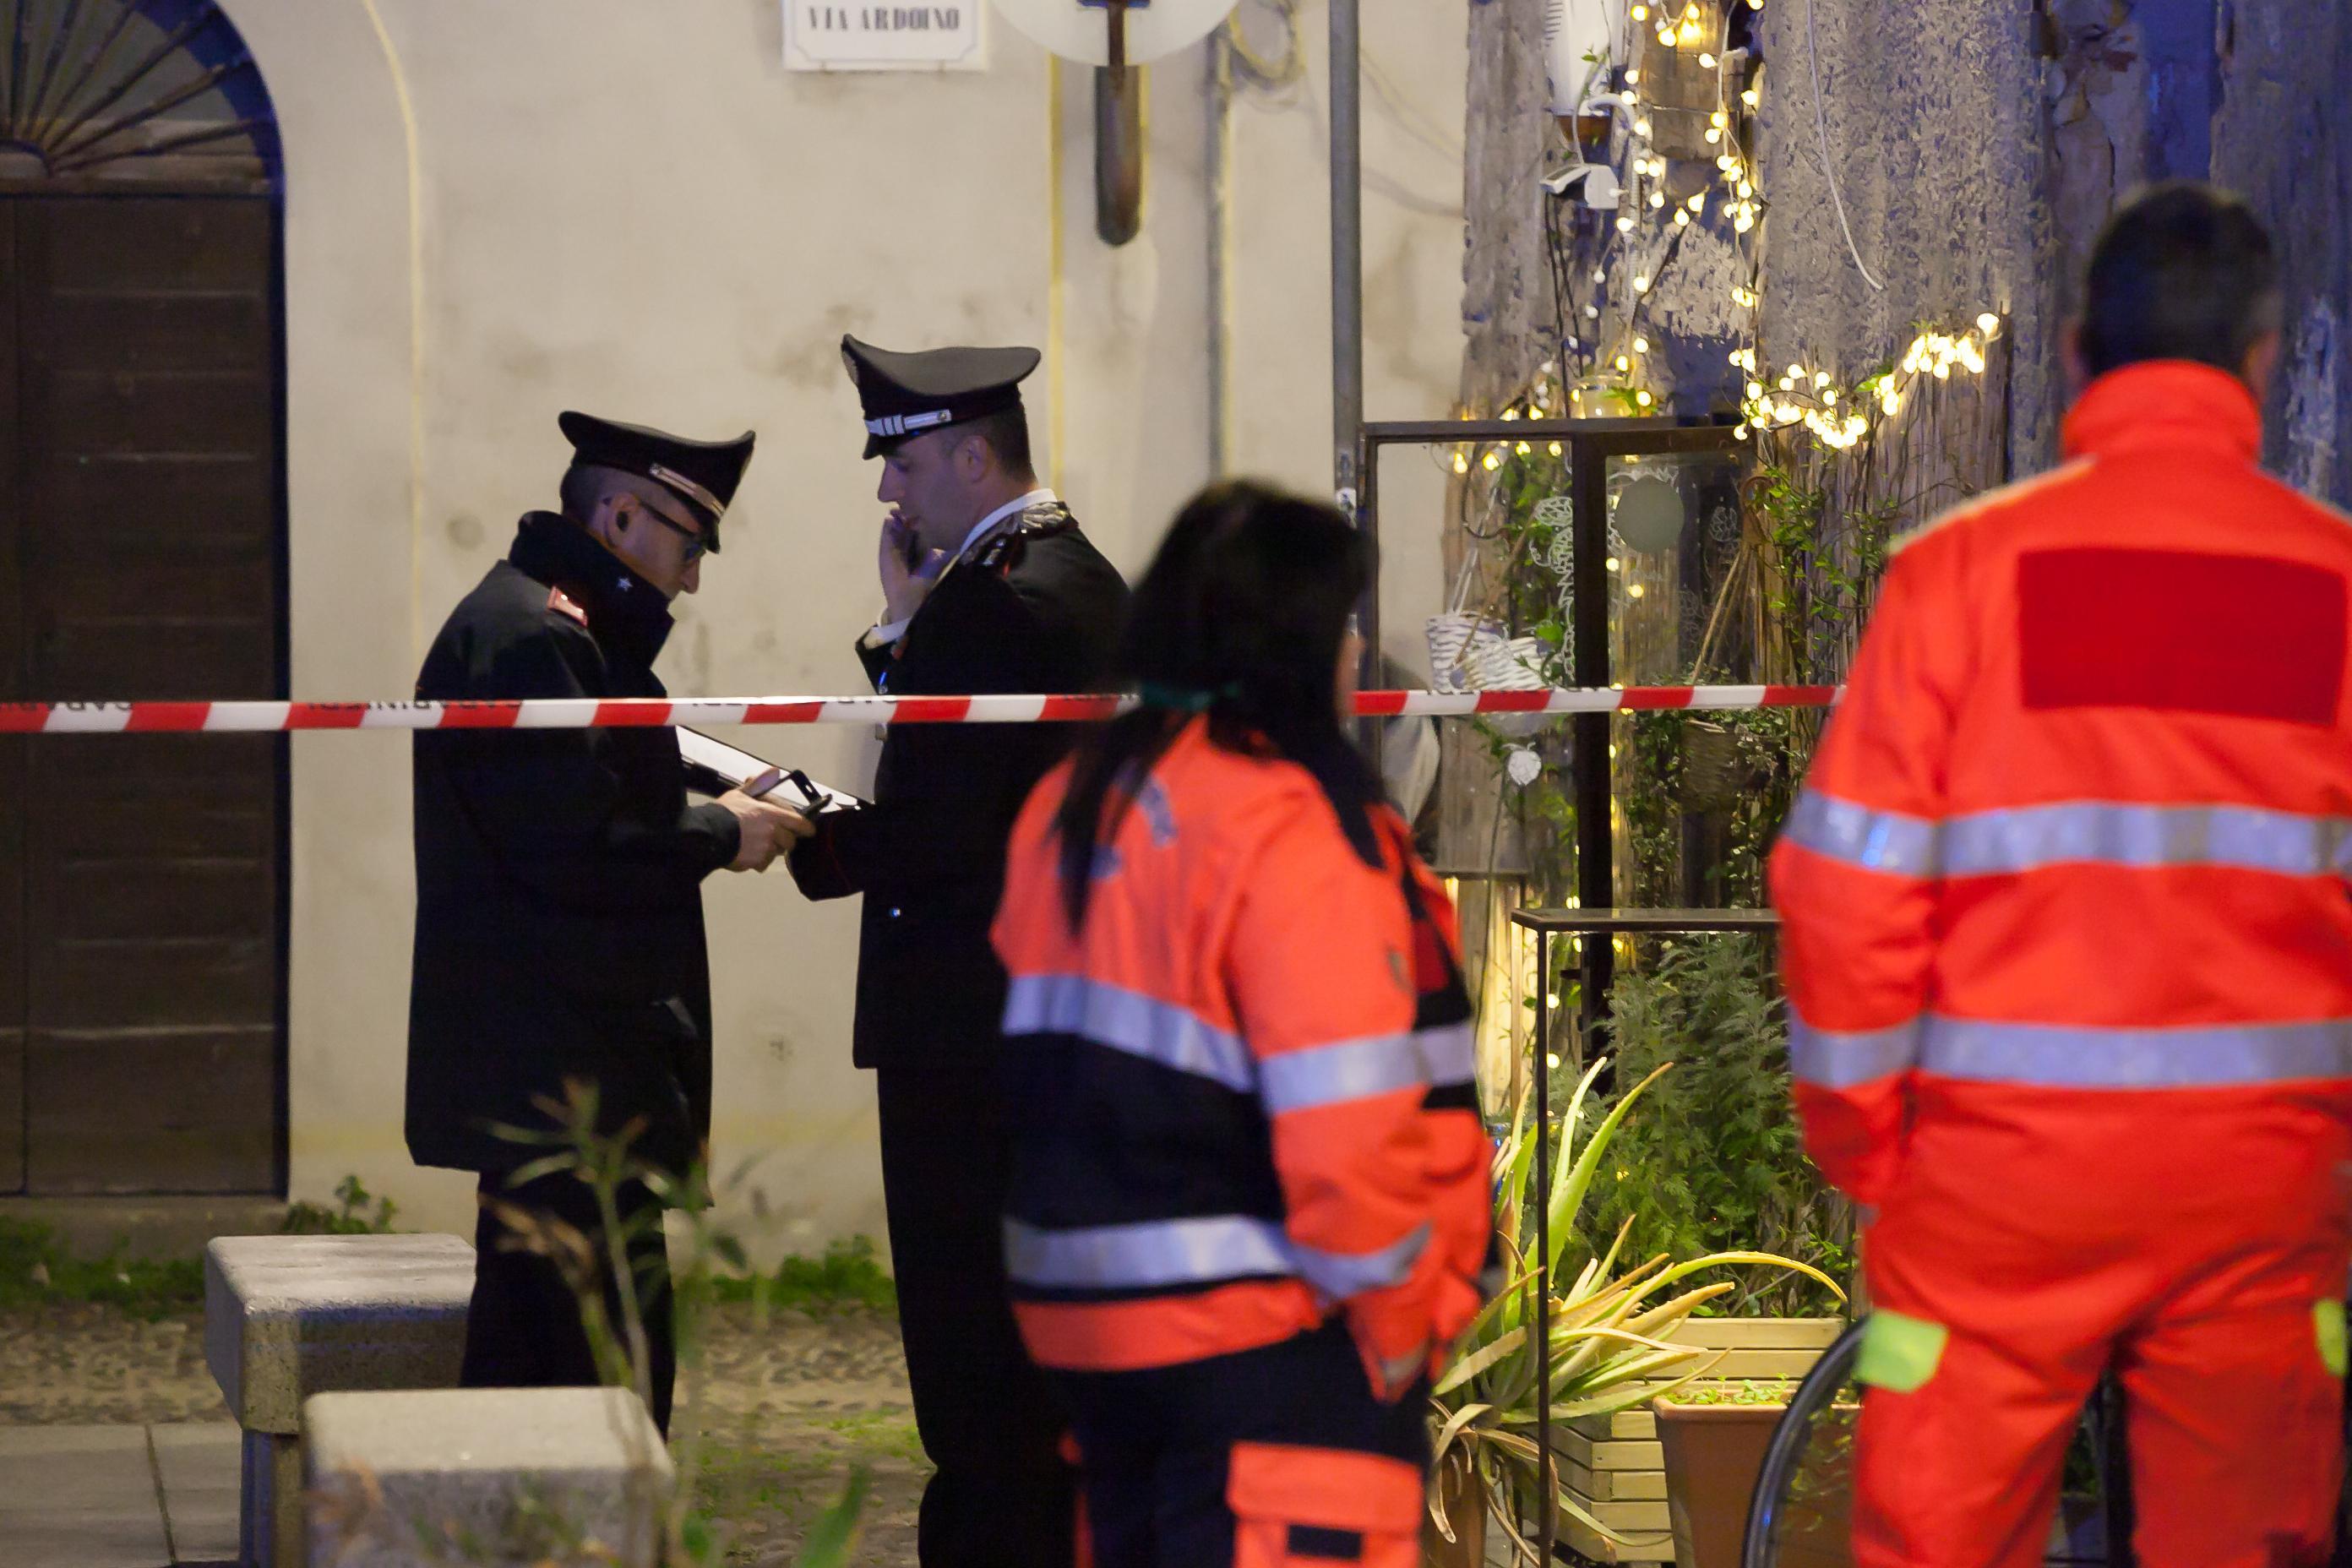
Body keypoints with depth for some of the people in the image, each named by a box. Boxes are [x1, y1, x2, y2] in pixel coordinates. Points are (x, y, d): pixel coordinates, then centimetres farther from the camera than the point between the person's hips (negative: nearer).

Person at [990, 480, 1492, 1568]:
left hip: (1086, 1321, 9)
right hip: (1266, 1342, -9)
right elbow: (1346, 1123, -20)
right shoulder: (1290, 827, -16)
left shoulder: (1072, 805, 10)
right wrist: (1395, 1320, -7)